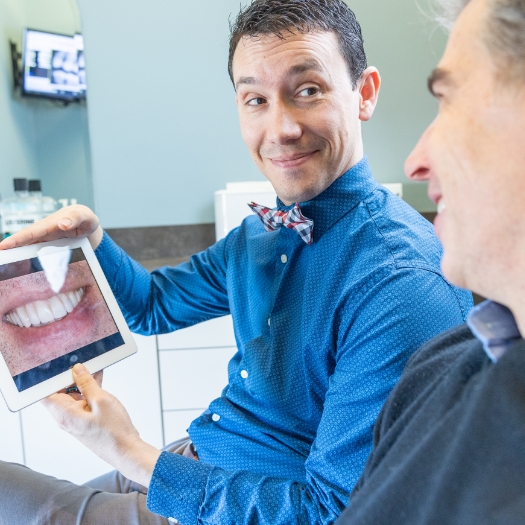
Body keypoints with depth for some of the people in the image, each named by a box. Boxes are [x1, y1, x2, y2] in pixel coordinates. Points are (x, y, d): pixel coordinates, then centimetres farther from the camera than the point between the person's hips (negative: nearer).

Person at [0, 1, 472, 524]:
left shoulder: (406, 288, -28)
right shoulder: (260, 233, -2)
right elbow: (155, 305, 13)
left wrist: (132, 457, -24)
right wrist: (88, 237, -7)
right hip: (193, 462, 6)